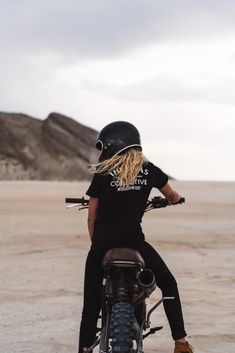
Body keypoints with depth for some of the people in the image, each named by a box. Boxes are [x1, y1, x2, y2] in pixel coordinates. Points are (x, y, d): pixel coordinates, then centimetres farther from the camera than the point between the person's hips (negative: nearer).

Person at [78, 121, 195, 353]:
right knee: (168, 284, 16)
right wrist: (175, 198, 48)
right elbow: (172, 196, 24)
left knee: (91, 304, 7)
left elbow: (91, 216, 4)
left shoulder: (102, 174, 2)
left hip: (103, 243, 0)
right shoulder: (148, 170, 7)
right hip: (133, 241, 1)